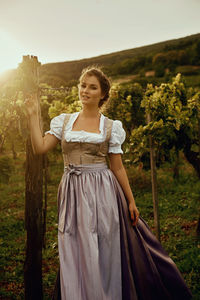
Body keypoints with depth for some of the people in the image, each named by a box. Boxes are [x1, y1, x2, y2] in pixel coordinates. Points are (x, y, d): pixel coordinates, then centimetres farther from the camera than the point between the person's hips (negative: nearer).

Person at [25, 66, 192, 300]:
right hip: (72, 193, 2)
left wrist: (131, 201, 3)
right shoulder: (63, 121, 8)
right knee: (74, 254, 7)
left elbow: (118, 168, 4)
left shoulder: (111, 127, 2)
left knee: (102, 253, 4)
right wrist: (33, 115, -2)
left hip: (101, 192, -2)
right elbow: (40, 147, -2)